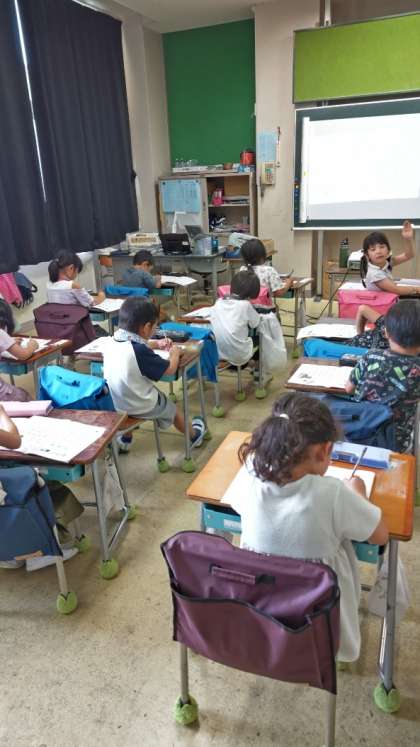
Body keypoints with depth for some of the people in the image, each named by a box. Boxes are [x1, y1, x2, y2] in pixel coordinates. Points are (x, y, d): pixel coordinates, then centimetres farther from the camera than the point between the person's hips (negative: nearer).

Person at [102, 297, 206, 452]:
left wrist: (157, 343, 13)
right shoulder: (140, 352, -31)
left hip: (114, 403, 6)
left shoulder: (111, 342, -10)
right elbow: (170, 369, -17)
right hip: (141, 406, -6)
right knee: (171, 409, 22)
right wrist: (174, 354, 0)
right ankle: (194, 436, 49)